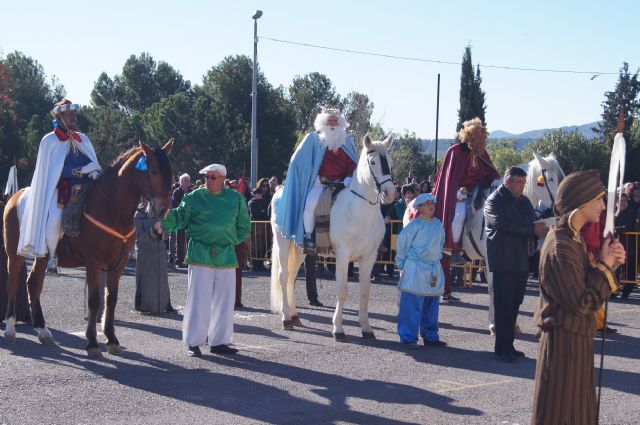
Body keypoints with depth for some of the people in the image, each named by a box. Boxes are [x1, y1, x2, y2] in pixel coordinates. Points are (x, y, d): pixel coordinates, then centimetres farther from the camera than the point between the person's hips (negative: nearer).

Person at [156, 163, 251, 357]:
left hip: (226, 256, 3)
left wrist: (231, 241, 7)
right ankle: (194, 342, 5)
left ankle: (219, 341, 19)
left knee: (224, 300, 8)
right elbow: (179, 217, -1)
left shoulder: (236, 199, 7)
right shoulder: (195, 197, 1)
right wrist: (164, 222, -19)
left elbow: (244, 227, 15)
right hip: (200, 254, -3)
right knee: (198, 299, -3)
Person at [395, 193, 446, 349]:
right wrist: (402, 264, -2)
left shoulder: (439, 225, 8)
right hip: (415, 270, -6)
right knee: (412, 305, -6)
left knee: (432, 305, 13)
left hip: (434, 270, 7)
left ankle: (430, 336, 23)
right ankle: (408, 338, -2)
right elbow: (402, 243, -5)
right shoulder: (415, 225, -11)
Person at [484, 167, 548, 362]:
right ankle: (502, 349, -1)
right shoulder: (494, 200, -5)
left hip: (522, 261, 7)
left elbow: (532, 222, 18)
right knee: (504, 305, -5)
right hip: (503, 261, -7)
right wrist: (532, 229, -19)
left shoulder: (524, 201, 19)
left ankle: (508, 346, 17)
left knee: (514, 304, 10)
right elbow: (503, 223, -19)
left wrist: (541, 228, -7)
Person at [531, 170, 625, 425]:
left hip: (577, 336, 10)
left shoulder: (574, 238, 9)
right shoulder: (560, 248, -23)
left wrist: (608, 263, -2)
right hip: (564, 339, -10)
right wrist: (605, 265, -15)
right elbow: (582, 303, -23)